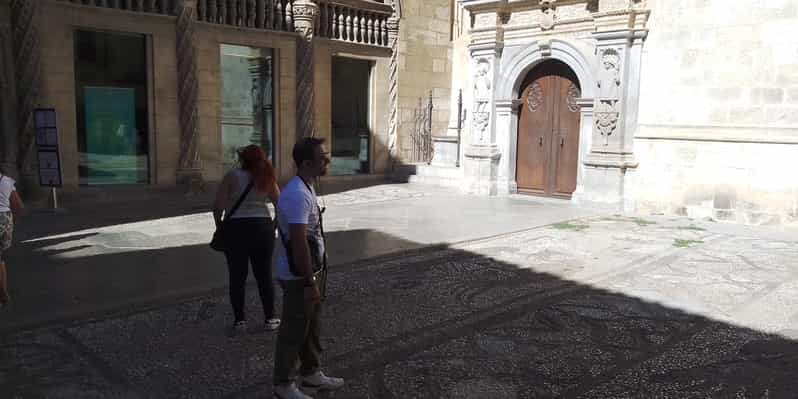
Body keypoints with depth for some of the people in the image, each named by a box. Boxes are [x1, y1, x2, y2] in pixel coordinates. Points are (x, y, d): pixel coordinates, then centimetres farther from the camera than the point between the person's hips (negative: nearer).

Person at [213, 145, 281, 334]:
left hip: (235, 229, -2)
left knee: (237, 276, 8)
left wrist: (219, 226, 3)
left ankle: (240, 320, 14)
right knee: (264, 275, 11)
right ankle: (270, 319, 18)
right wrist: (275, 225, 19)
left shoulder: (232, 176, -6)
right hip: (262, 228, 3)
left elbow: (218, 206, -11)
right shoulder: (266, 179, 4)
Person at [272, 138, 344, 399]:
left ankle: (311, 375, 36)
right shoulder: (297, 194, -24)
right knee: (294, 331, 4)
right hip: (299, 277, -10)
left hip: (312, 271, 10)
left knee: (311, 328, 21)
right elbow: (298, 242, -27)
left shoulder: (306, 189, 9)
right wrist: (309, 282, -23)